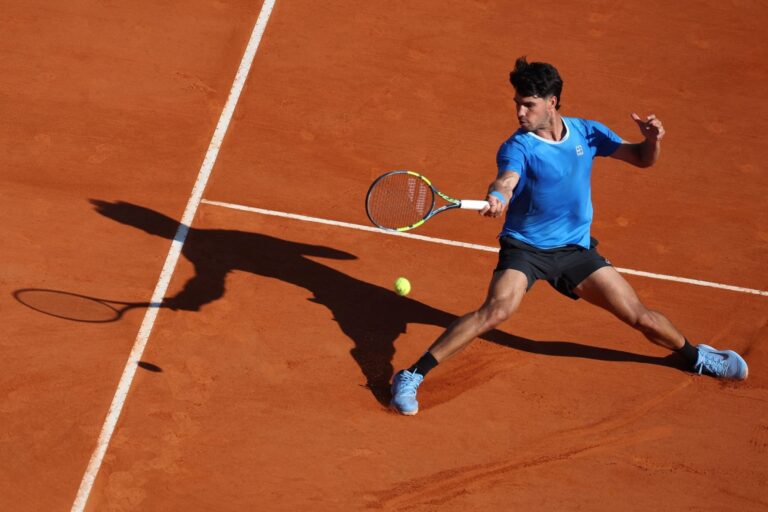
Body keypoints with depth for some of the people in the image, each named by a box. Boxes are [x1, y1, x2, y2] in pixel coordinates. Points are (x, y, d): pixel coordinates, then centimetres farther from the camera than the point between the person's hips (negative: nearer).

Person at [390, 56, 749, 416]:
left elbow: (642, 159, 7)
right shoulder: (517, 147, -14)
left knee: (639, 316, 3)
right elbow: (506, 181, -35)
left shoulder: (587, 132, -1)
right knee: (497, 309, -30)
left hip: (576, 250, 4)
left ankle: (695, 356, 34)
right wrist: (497, 197, -60)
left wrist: (653, 140, -17)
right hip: (524, 248, -4)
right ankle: (412, 377, -26)